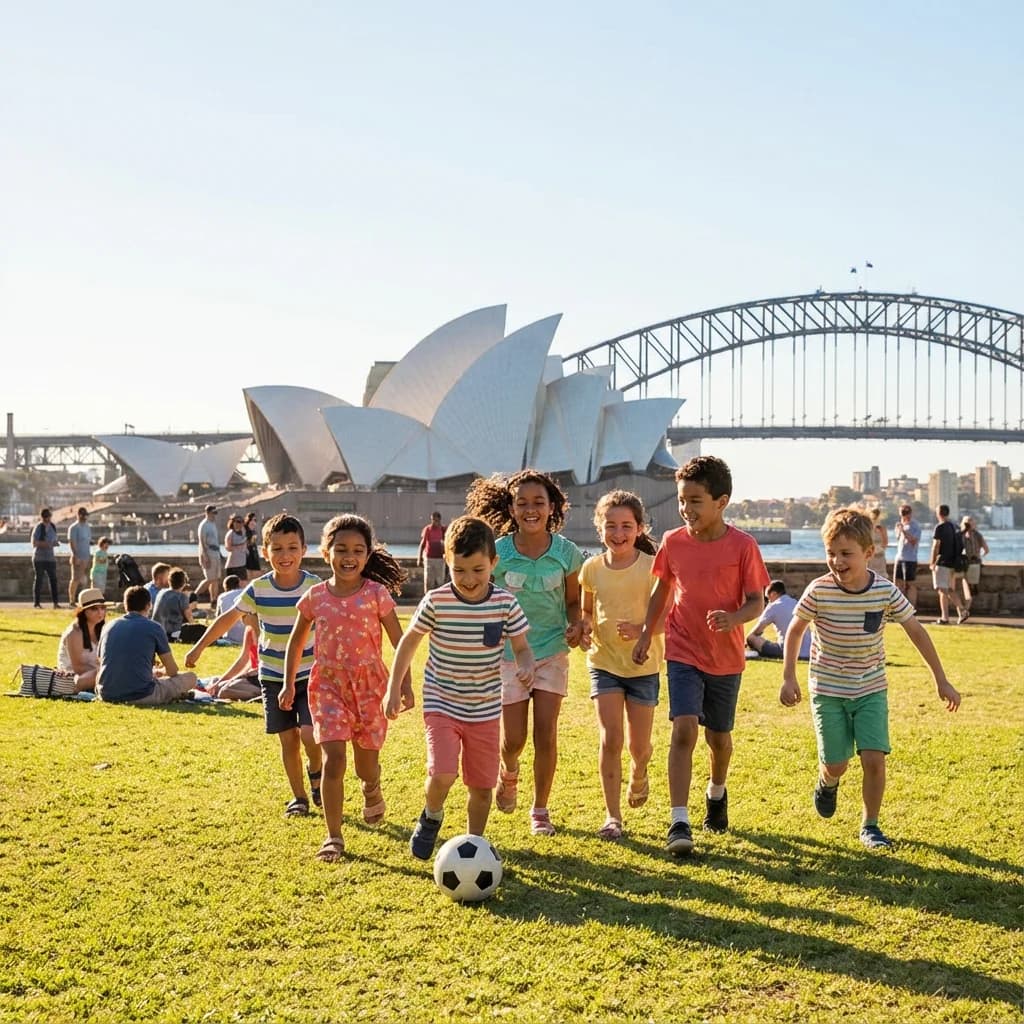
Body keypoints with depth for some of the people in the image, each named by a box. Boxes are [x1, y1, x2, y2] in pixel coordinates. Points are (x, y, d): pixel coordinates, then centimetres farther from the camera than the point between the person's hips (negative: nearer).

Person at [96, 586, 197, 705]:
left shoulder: (109, 627, 13)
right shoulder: (154, 627, 1)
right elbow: (172, 671, 7)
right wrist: (159, 672, 33)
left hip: (106, 696, 3)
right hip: (141, 696, -3)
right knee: (190, 677, 14)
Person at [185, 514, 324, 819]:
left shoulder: (316, 587, -13)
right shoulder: (258, 589, -8)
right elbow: (229, 618, 4)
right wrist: (199, 647, 9)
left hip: (310, 675, -2)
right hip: (273, 677, 2)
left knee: (310, 735, -14)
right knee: (288, 739, 6)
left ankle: (316, 772, 18)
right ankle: (298, 797, 22)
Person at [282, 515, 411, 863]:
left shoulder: (377, 594, -7)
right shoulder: (315, 597, -1)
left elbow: (399, 642, -1)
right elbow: (296, 642, 13)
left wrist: (405, 684, -5)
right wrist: (288, 685, 9)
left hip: (369, 683, 0)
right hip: (328, 684, 0)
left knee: (366, 764, 9)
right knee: (333, 760, -11)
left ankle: (372, 791, 47)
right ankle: (333, 836, 0)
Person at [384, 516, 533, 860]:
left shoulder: (506, 605, -9)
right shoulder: (436, 602, -12)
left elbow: (522, 648, -1)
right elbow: (409, 641, 3)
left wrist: (526, 666, -25)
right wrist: (394, 689, 2)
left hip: (485, 710, 2)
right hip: (441, 704, -2)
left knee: (481, 786, 9)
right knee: (442, 775, -20)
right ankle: (431, 818, 13)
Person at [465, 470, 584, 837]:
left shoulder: (567, 553, -7)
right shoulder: (497, 553, -11)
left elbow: (573, 601, 6)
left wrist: (576, 625, -14)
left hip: (552, 653, 1)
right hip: (508, 654, 0)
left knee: (546, 734, -3)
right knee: (513, 738, 2)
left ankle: (540, 809, 17)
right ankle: (508, 772, 40)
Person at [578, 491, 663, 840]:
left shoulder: (652, 567, -11)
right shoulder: (591, 568, -2)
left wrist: (642, 629, -28)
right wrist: (583, 628, -10)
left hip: (644, 665, -1)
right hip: (603, 662, 1)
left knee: (639, 745, 5)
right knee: (610, 738, -9)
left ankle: (638, 774, 42)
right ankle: (612, 815, 2)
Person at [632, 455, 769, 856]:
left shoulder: (742, 545, -11)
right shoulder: (672, 542, -3)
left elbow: (756, 602, -9)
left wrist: (732, 619, -29)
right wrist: (646, 633, 9)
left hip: (726, 658, 0)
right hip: (683, 654, 0)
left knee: (718, 736, 15)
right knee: (684, 729, -16)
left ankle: (717, 793, 45)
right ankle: (679, 823, -15)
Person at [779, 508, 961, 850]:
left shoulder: (886, 592, -13)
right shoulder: (819, 591, -17)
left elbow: (916, 632, -3)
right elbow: (795, 630, -2)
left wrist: (941, 680, 0)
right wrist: (788, 677, -5)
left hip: (871, 690, 1)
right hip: (828, 690, -1)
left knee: (874, 759, -10)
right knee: (836, 765, 0)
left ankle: (870, 825, 12)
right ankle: (827, 783, 38)